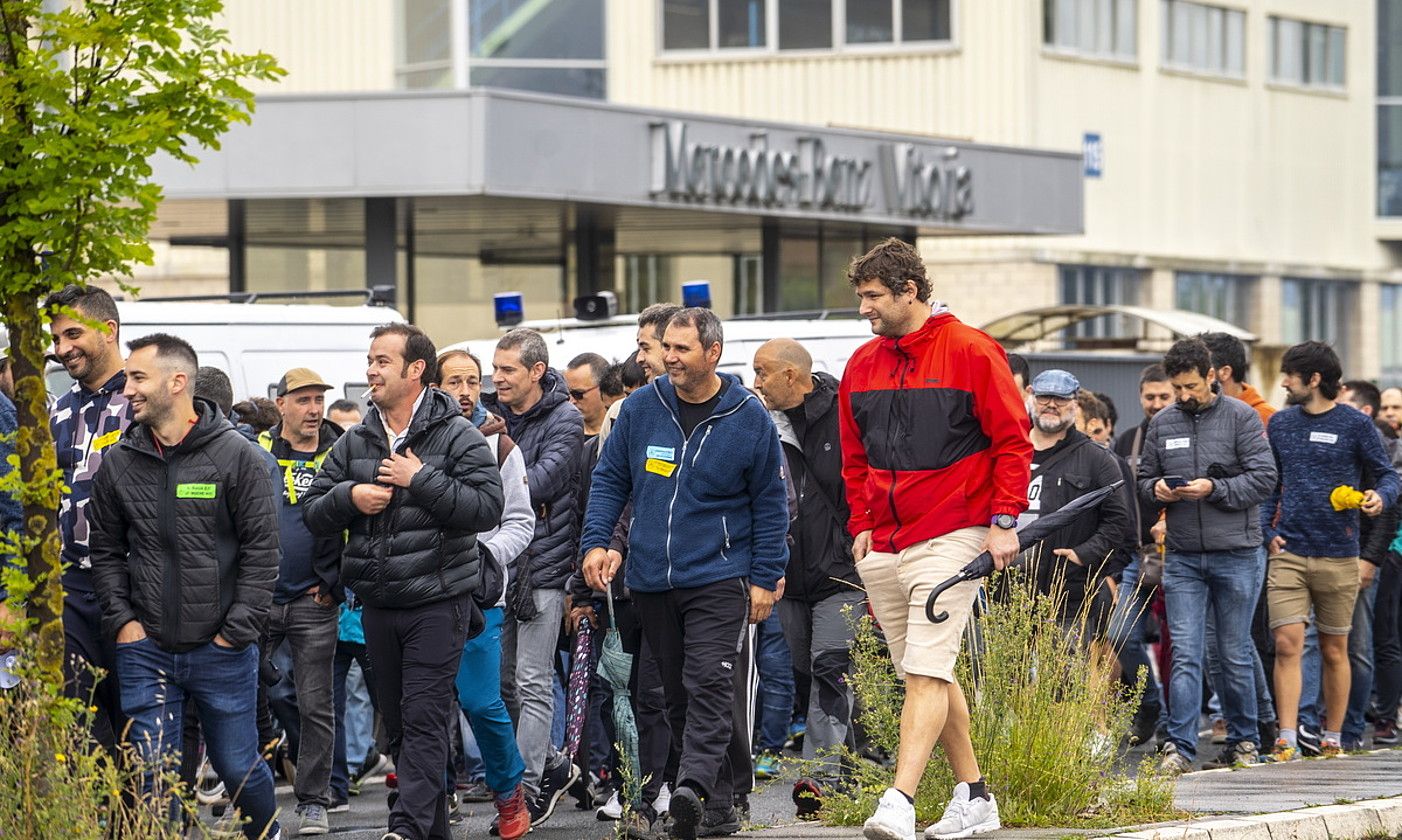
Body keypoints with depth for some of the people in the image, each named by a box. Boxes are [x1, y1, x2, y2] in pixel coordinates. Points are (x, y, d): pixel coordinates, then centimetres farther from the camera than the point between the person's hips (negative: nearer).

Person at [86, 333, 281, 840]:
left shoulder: (237, 457, -6)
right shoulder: (120, 463, 4)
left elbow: (262, 550, -5)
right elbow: (105, 549, 12)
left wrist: (237, 630, -9)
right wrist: (121, 620, 1)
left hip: (222, 651, -3)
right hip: (145, 648, 3)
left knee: (239, 768, 8)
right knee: (152, 774, 1)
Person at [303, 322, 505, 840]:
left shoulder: (456, 436, -6)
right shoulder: (355, 442, 11)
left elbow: (488, 507, -17)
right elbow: (312, 513, 12)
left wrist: (421, 480, -19)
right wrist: (349, 497, -9)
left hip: (437, 602, -6)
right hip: (377, 604, 6)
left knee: (424, 717, -12)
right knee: (397, 721, 11)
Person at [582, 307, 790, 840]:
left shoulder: (749, 417, -4)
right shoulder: (641, 408, 2)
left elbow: (770, 504, 3)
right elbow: (610, 479, 12)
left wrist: (764, 580, -1)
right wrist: (596, 541, -2)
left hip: (719, 578, -4)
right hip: (651, 579, 4)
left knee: (710, 685, -18)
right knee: (675, 693, 8)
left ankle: (693, 787, -32)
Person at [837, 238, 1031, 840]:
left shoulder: (970, 351, -6)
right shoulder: (862, 364, 12)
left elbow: (1013, 440, -6)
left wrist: (1004, 521, -11)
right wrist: (861, 524, 11)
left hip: (950, 537, -7)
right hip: (882, 548, 7)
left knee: (926, 672, -14)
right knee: (926, 675, 9)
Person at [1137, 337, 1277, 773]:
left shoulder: (1240, 417, -3)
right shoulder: (1162, 423, 8)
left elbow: (1264, 477, -7)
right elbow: (1143, 477, 16)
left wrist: (1214, 489, -19)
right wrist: (1156, 489, -7)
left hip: (1237, 554, -2)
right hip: (1182, 557, 2)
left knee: (1235, 655, 6)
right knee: (1185, 656, -5)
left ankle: (1243, 741, 19)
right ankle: (1179, 746, -7)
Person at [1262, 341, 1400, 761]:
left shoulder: (1355, 424, -1)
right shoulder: (1281, 424, 10)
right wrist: (1268, 530, 4)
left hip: (1338, 557, -2)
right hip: (1289, 554, 2)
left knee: (1334, 651, 6)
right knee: (1287, 645, -9)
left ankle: (1333, 738, 16)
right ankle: (1286, 738, -11)